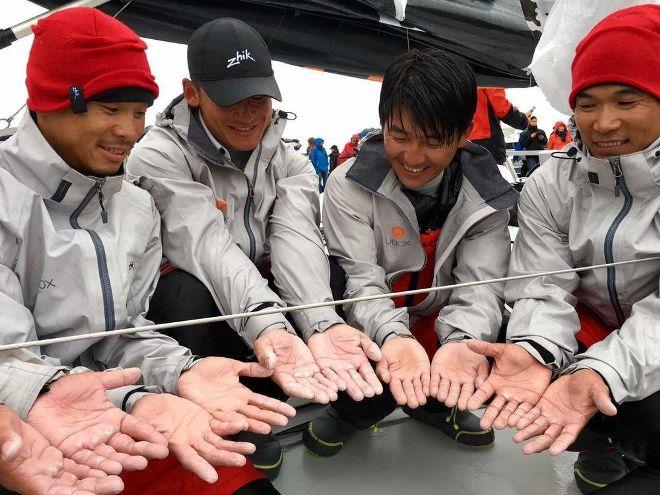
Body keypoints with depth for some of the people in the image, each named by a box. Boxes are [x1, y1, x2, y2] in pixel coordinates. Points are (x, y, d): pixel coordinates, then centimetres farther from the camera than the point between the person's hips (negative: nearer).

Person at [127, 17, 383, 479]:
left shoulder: (291, 161, -2)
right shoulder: (158, 155, -15)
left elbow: (296, 238, -21)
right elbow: (207, 243, -31)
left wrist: (322, 322, -41)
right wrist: (267, 326, -49)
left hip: (273, 298, 4)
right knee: (189, 293, -36)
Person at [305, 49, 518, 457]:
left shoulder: (486, 196, -8)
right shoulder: (350, 185, -14)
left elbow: (480, 284, -15)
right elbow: (360, 278, -20)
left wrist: (462, 340, -38)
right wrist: (393, 336, -41)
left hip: (443, 328, 3)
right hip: (374, 332, -3)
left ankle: (432, 404, 8)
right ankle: (351, 411, 7)